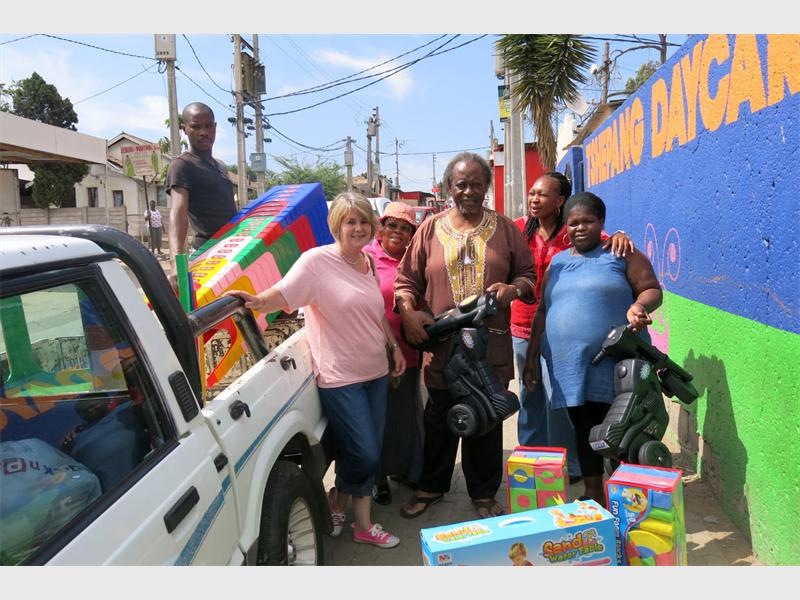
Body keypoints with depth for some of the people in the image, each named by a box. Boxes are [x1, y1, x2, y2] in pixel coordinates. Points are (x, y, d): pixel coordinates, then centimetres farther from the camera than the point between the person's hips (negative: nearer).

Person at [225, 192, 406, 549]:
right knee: (364, 454, -5)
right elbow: (281, 295, -19)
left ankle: (363, 523, 30)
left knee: (369, 454, 12)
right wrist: (256, 302, -38)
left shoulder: (368, 264, 9)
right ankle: (337, 504, 26)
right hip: (340, 377, -7)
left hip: (376, 372, 7)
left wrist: (395, 346, 15)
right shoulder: (317, 261, -12)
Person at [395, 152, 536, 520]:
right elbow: (406, 278, 6)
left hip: (492, 346, 1)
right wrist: (408, 312, -11)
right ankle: (431, 487, 33)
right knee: (439, 420, 13)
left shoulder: (504, 229, 7)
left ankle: (484, 494, 29)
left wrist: (512, 289, -11)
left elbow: (527, 273, 10)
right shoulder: (430, 229, 5)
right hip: (442, 344, 0)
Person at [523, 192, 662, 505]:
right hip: (568, 365, 4)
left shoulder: (621, 254, 3)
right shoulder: (557, 262, 16)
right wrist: (531, 357, 13)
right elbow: (542, 312, 17)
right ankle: (593, 496, 25)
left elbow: (652, 290, 1)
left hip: (613, 362, -4)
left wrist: (640, 305, -22)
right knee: (584, 428, 11)